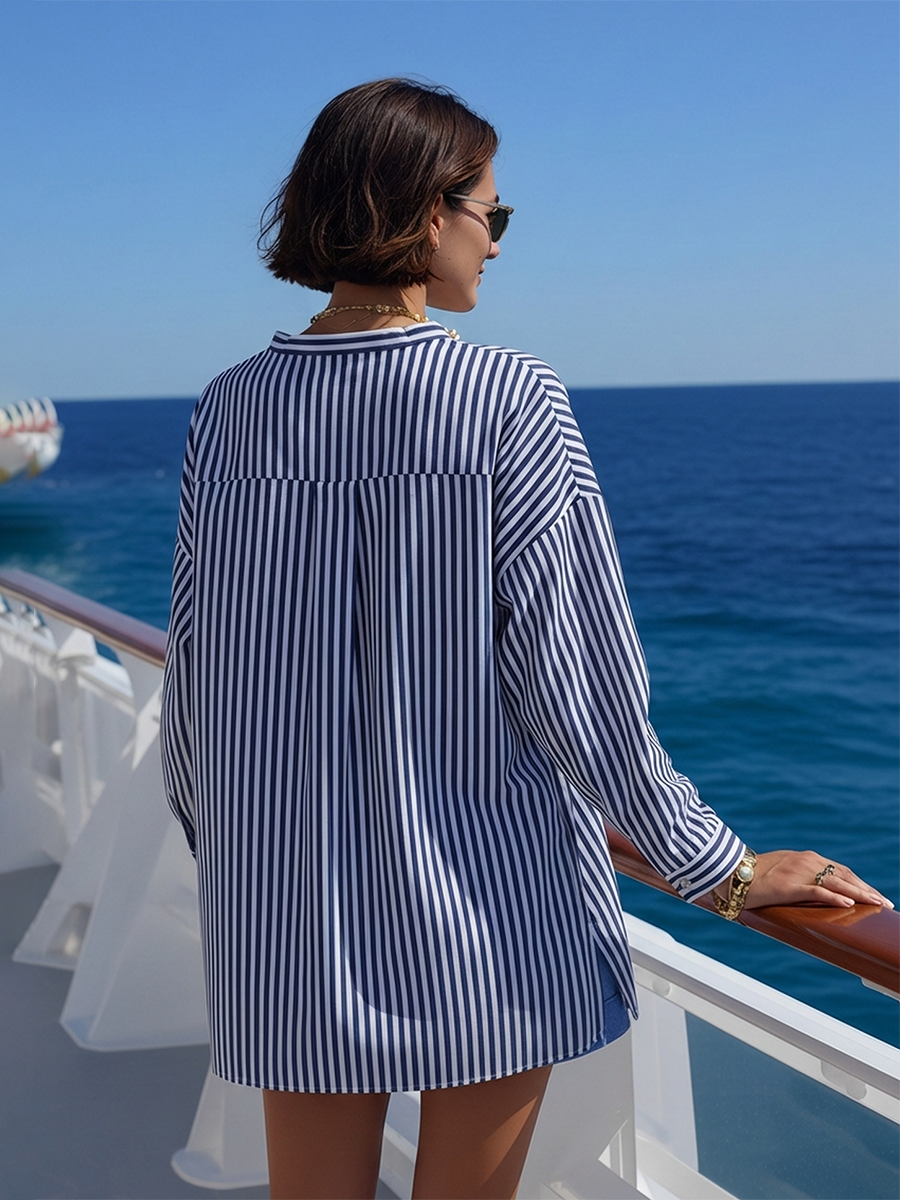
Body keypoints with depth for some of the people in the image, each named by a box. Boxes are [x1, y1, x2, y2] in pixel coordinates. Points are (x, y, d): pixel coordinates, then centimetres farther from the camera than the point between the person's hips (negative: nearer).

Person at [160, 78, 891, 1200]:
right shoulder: (510, 401, -14)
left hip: (294, 916, 3)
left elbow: (195, 681, 2)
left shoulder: (232, 407, -3)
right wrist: (724, 868, -3)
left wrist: (224, 855, 18)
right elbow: (574, 676, -15)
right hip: (488, 912, -3)